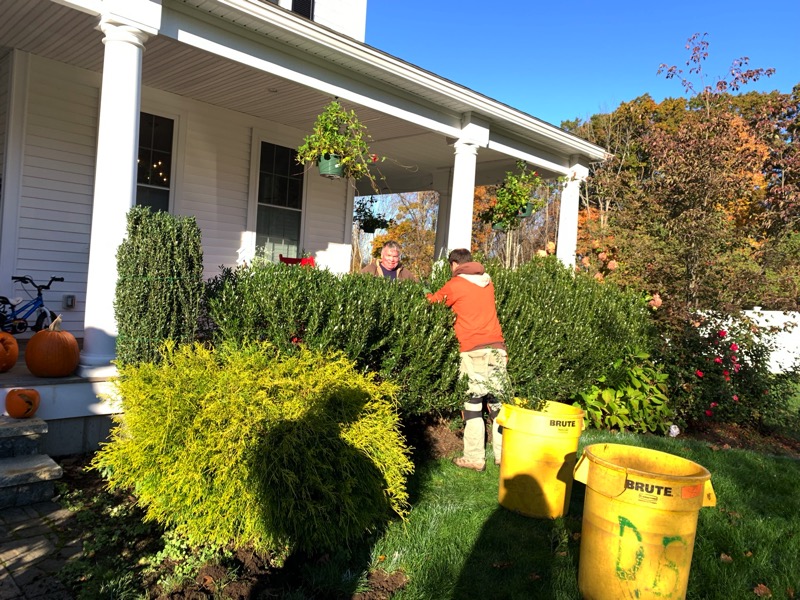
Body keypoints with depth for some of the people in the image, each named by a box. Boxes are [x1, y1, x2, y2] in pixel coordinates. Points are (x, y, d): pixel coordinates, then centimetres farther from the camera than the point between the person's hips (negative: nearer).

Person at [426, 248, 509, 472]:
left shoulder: (455, 284, 1)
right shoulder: (487, 282, 15)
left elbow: (432, 301, 15)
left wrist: (425, 295, 35)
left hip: (473, 350, -5)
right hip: (496, 347, 5)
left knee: (472, 404, 2)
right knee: (498, 403, 10)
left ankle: (474, 458, 4)